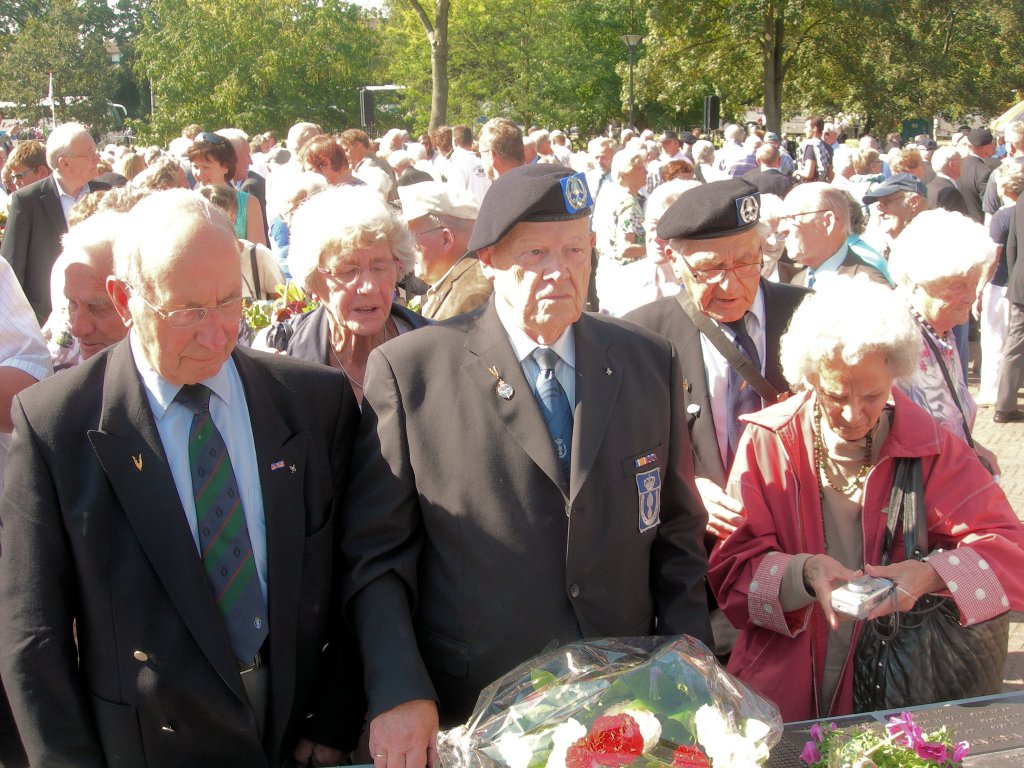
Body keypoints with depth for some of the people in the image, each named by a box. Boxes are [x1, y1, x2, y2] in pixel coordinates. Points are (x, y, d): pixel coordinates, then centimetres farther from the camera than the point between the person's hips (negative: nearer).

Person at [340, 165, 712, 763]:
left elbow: (676, 538, 7)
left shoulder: (651, 363, 3)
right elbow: (374, 554, -6)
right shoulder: (409, 371, -8)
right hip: (468, 716, -2)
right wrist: (398, 695, -15)